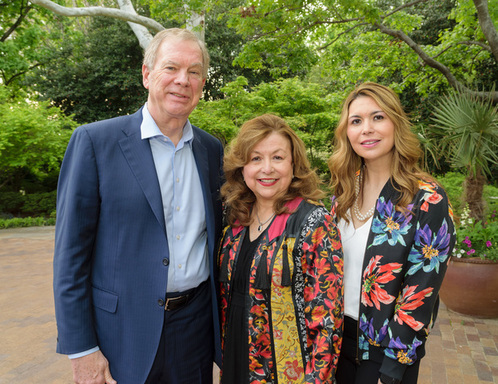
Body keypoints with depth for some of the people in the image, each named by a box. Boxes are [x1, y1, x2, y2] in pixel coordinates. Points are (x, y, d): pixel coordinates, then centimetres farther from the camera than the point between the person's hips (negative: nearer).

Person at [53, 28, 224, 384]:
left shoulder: (212, 149, 3)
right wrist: (81, 348, -9)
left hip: (196, 325, 4)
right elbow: (71, 252, -9)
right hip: (124, 333, -3)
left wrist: (221, 321, 10)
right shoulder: (95, 140, -10)